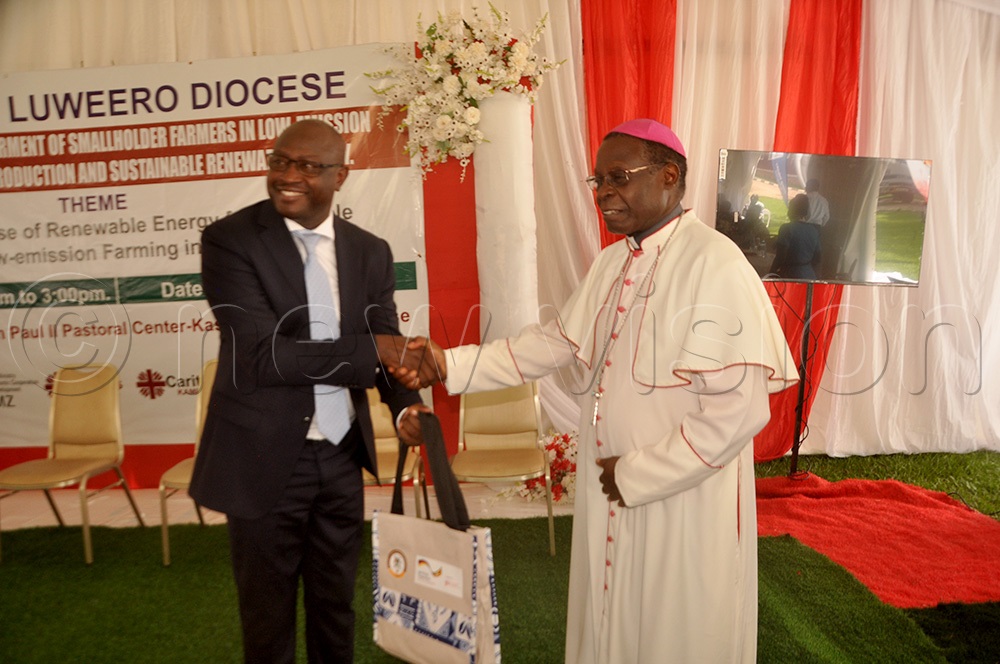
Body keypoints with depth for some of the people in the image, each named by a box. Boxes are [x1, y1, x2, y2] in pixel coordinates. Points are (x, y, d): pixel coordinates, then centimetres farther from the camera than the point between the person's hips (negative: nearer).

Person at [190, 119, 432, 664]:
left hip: (341, 456, 4)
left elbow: (388, 347, 2)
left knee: (336, 605, 22)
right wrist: (368, 350, -21)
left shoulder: (370, 252, 2)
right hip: (264, 459, -3)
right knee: (268, 616, 17)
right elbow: (261, 355, -23)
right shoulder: (229, 240, -13)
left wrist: (406, 405, -18)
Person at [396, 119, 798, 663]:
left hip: (683, 506, -7)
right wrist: (451, 364, -1)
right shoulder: (610, 263, 7)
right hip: (605, 495, 7)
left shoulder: (716, 266, -20)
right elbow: (553, 342, 8)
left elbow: (739, 410, -23)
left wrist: (637, 477, -16)